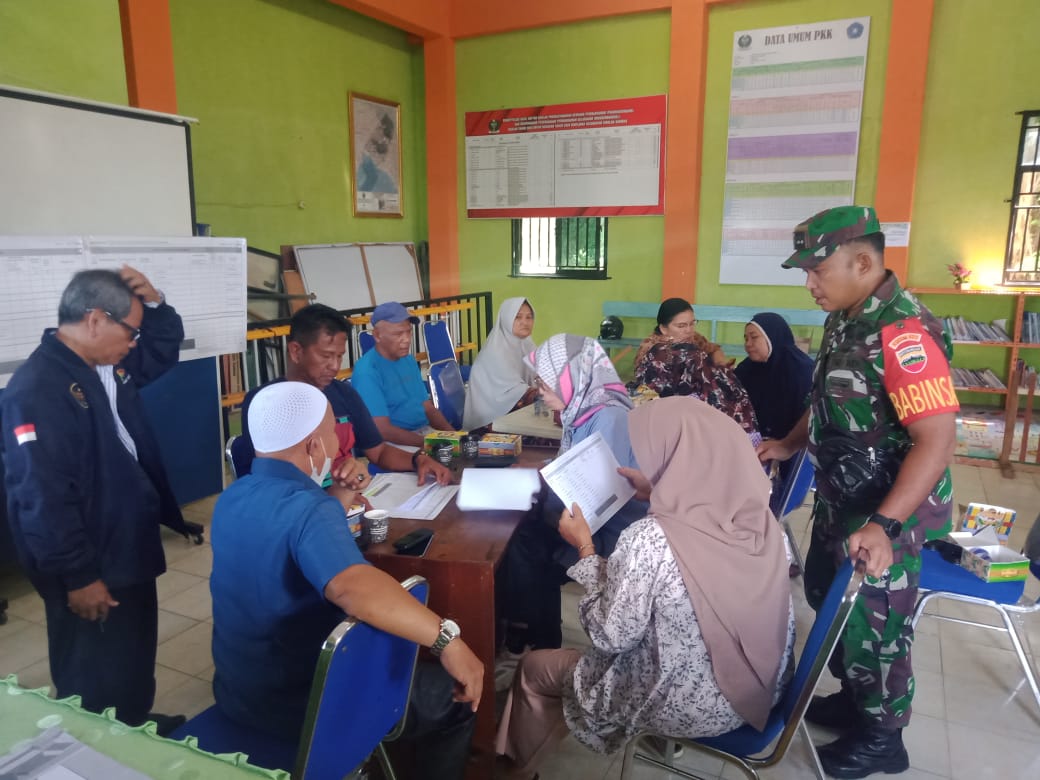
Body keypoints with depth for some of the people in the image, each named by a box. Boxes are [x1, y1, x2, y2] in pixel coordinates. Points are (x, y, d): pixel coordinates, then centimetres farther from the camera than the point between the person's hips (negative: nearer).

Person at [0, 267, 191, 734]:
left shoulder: (109, 365, 3)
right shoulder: (37, 389, -26)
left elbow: (165, 349, 20)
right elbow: (42, 497, -28)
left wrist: (153, 301, -1)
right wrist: (78, 576, -23)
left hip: (129, 546, 10)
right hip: (89, 567, -9)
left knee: (136, 654, 26)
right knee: (95, 675, 12)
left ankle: (136, 727, 47)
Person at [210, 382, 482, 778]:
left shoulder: (233, 498, -2)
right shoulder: (307, 506, -30)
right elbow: (352, 586, -49)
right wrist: (446, 638, -45)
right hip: (299, 707, -8)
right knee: (454, 695, 9)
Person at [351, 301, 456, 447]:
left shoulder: (408, 360, 10)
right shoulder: (367, 371, -15)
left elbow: (428, 407, 12)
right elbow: (382, 430, -20)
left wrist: (452, 435, -4)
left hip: (426, 432, 8)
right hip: (395, 443, -8)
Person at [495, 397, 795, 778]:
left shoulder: (648, 540, -32)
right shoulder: (757, 514, -13)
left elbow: (610, 635, -17)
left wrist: (585, 548, -8)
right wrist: (656, 493, 12)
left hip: (686, 708, -6)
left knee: (534, 667, 16)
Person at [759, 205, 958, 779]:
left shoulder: (903, 333, -27)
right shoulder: (843, 321, 3)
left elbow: (936, 441, -30)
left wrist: (883, 526, -36)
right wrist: (789, 444, 12)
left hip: (885, 515, -9)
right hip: (839, 501, 9)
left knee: (873, 625, 8)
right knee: (828, 600, 23)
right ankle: (853, 700, 45)